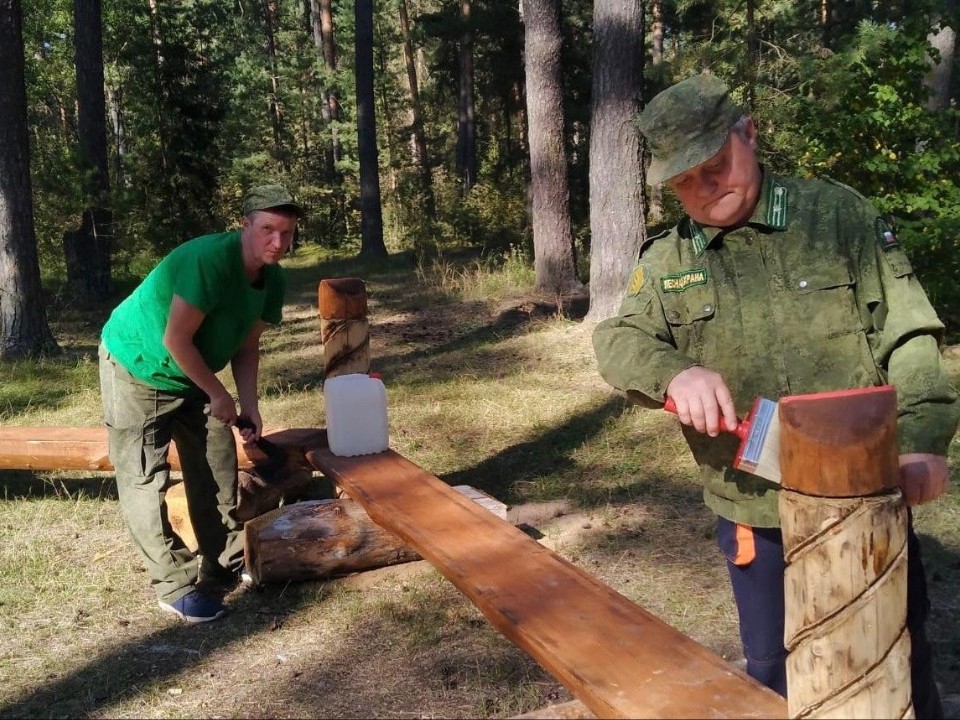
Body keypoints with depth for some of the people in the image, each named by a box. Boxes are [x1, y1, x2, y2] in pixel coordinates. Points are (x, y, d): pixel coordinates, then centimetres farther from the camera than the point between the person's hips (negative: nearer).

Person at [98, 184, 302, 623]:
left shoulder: (272, 280, -9)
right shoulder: (209, 259, -34)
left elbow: (246, 346, 1)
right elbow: (176, 340, -31)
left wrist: (249, 405, -10)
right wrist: (218, 394, -20)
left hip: (193, 376, 8)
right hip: (138, 369, -7)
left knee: (217, 469, 8)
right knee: (144, 481, -6)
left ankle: (228, 566, 21)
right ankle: (176, 587, 1)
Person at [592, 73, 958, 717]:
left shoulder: (840, 214, -4)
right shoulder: (666, 261, 4)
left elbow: (908, 335, -6)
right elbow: (619, 339, -5)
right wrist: (675, 372, -28)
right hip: (753, 514, 2)